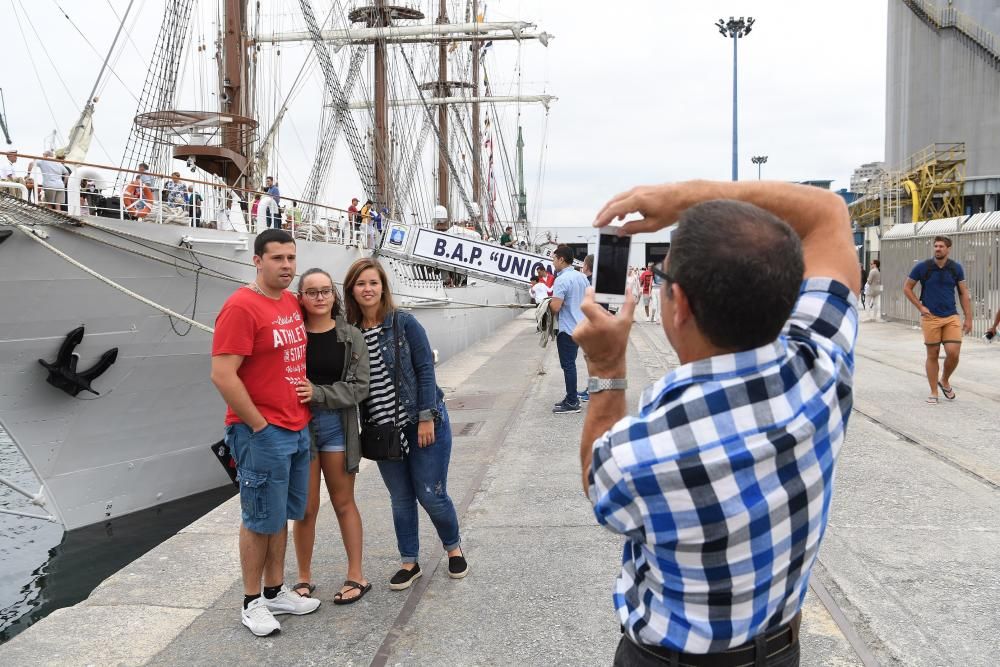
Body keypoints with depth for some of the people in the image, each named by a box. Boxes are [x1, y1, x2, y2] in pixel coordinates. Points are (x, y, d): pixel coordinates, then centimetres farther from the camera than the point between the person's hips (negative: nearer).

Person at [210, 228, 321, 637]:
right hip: (261, 434, -8)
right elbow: (222, 376, -21)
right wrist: (259, 425, -16)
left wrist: (309, 386, 10)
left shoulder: (293, 302, 9)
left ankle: (276, 592, 30)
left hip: (297, 429, 8)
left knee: (281, 516, 17)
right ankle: (252, 602, 19)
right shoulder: (241, 307, -16)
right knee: (260, 520, 4)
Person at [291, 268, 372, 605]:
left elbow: (360, 387, -7)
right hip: (298, 427, 0)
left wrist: (318, 393, -18)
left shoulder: (351, 336, -1)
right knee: (306, 507, 8)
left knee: (344, 502, 11)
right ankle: (304, 578, 23)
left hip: (338, 426, 0)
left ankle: (356, 576, 20)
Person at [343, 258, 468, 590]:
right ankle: (409, 562, 26)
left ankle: (453, 547, 28)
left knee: (431, 494, 2)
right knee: (401, 498, 11)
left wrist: (426, 418, -14)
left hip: (422, 423, -3)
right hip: (384, 430, 3)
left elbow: (425, 369, -10)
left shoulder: (404, 323, -10)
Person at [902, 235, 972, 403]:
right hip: (930, 317, -1)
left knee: (953, 353, -8)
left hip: (951, 317, 1)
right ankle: (934, 392, 14)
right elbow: (907, 288, 7)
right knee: (932, 355, 3)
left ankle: (945, 381, 21)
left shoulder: (956, 268, 3)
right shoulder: (922, 267, -3)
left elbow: (964, 293, 8)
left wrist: (968, 318, 4)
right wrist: (920, 307, -3)